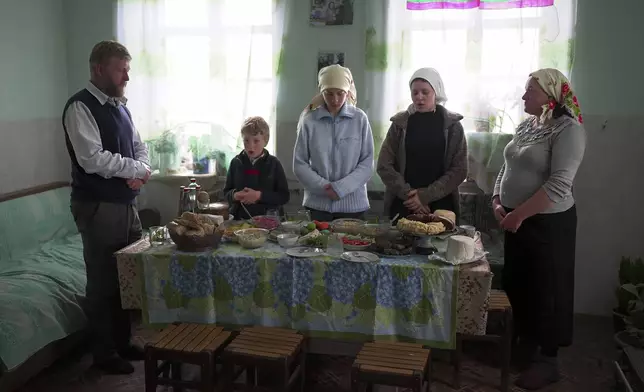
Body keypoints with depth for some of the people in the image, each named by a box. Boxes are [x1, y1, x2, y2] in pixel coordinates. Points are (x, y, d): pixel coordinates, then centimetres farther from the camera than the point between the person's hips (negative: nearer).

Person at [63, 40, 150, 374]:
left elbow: (139, 148, 17)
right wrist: (137, 169, -12)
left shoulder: (120, 106, 13)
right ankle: (104, 353, 19)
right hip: (98, 207, -8)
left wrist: (140, 173, -6)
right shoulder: (80, 107, -13)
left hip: (127, 204, 8)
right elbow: (92, 159, -23)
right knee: (103, 281, 3)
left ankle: (123, 342, 30)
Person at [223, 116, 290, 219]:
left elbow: (284, 196, -1)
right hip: (239, 219, 2)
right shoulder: (236, 162, 9)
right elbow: (226, 192, 15)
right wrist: (235, 195, -7)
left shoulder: (273, 163, 2)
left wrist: (260, 195, -12)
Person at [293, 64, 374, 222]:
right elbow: (299, 164, 0)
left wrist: (341, 187, -13)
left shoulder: (360, 119, -2)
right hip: (318, 203, 0)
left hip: (352, 203, 0)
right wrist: (323, 187, -12)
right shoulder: (309, 121, -3)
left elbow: (367, 163, -2)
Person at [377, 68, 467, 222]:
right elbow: (384, 166, -1)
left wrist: (427, 195, -14)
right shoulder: (400, 123, 2)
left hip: (441, 206, 0)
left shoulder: (452, 125, 1)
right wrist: (408, 194, -13)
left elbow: (459, 169, -4)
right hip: (403, 205, 1)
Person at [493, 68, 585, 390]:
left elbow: (558, 185, -23)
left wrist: (518, 214, -21)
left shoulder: (568, 129, -15)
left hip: (548, 223, -7)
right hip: (517, 221, 8)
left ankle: (548, 361, 18)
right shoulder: (525, 126, 9)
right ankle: (525, 345, 34)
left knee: (546, 290, 3)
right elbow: (507, 168, 16)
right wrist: (497, 203, 1)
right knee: (515, 284, 15)